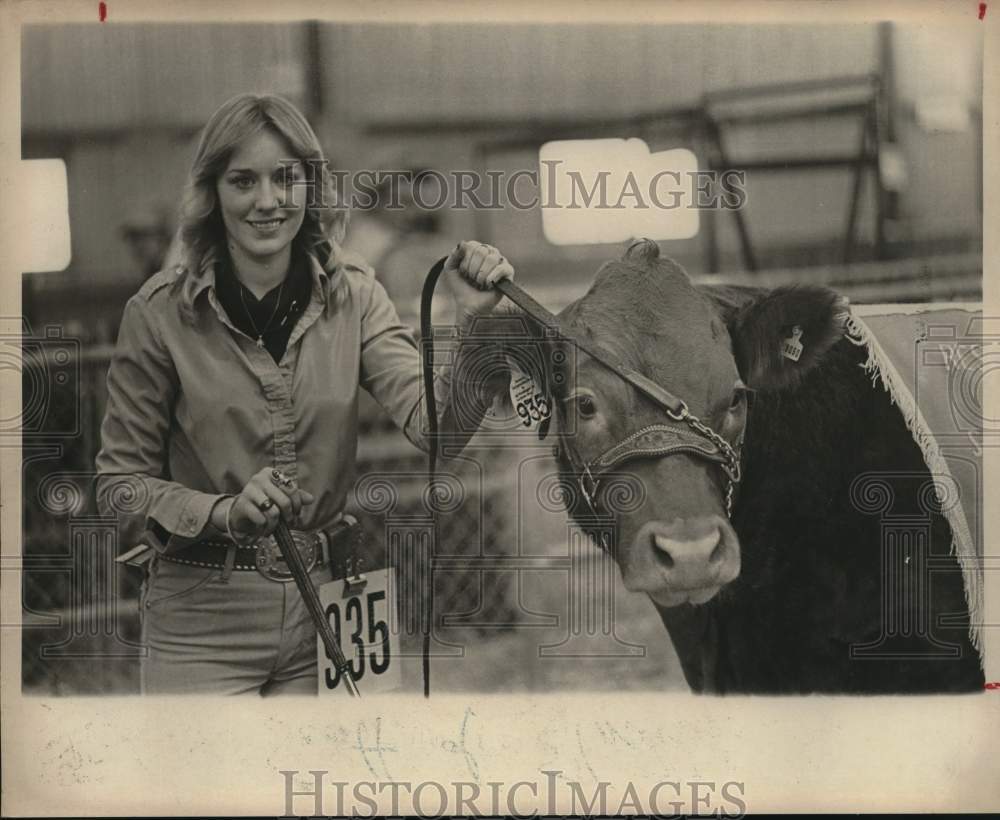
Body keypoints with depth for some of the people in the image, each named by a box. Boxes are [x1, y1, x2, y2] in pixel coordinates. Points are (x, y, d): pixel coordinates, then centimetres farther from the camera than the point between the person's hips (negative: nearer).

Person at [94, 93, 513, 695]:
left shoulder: (352, 296, -1)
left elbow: (436, 427, -14)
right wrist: (224, 511, -21)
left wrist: (472, 322, -30)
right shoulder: (161, 312, -8)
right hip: (204, 627, -2)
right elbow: (120, 486, -4)